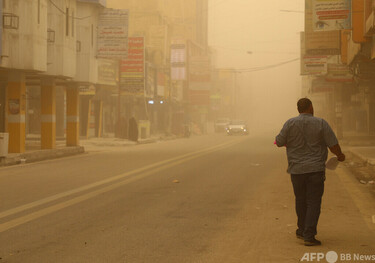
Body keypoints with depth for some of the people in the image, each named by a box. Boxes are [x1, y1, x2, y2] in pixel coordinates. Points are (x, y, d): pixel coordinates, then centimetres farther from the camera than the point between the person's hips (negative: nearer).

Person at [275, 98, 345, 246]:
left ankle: (302, 231, 31)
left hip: (297, 169, 2)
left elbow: (279, 142, 0)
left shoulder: (290, 124, -4)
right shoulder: (321, 124, -5)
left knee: (301, 200, 18)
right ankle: (309, 236, -8)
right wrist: (340, 155, 16)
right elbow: (333, 145, -4)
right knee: (313, 202, -1)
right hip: (316, 169, -2)